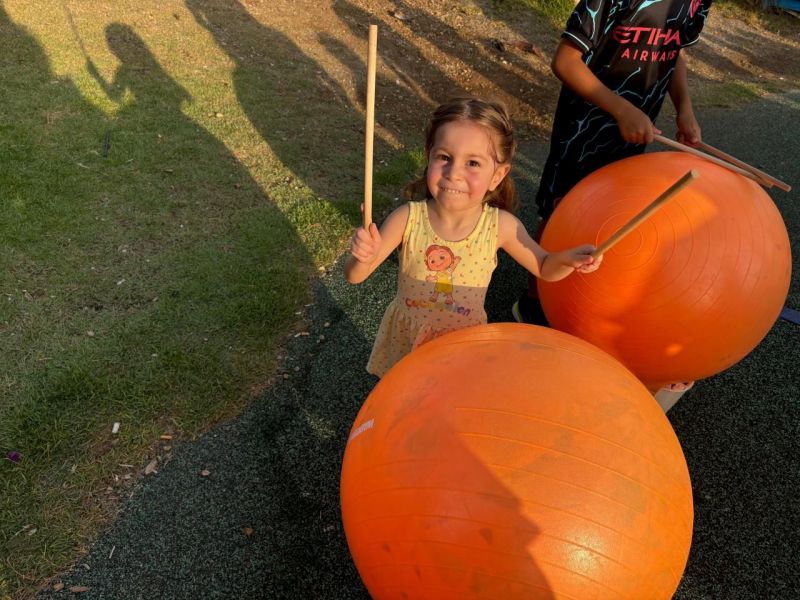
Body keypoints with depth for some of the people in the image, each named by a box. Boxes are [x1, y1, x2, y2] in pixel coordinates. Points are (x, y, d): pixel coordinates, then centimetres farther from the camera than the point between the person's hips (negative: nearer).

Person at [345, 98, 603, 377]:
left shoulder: (501, 226, -22)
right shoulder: (408, 218, -25)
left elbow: (544, 268, -5)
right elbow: (355, 276, -20)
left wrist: (568, 259, -28)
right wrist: (364, 257, -44)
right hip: (406, 338, 0)